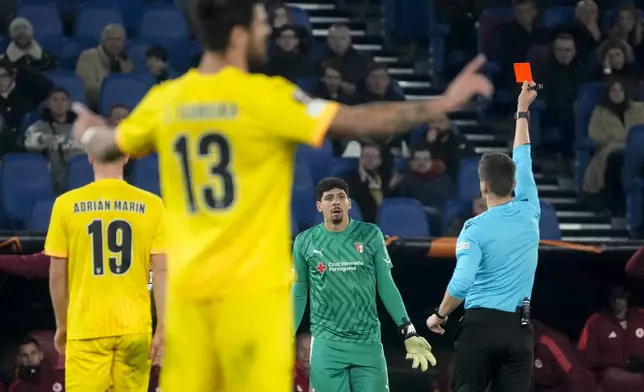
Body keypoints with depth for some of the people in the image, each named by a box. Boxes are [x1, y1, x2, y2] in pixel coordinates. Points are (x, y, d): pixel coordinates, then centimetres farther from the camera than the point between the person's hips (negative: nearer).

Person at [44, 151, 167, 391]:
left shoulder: (67, 204, 0)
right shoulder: (151, 205, 0)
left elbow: (57, 274, 3)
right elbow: (162, 271, -2)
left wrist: (62, 325, 15)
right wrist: (162, 329, 1)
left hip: (86, 327, -1)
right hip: (134, 327, 1)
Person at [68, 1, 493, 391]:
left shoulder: (165, 100, 6)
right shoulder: (265, 96, -10)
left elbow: (107, 147, 21)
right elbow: (354, 123, -13)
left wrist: (88, 132, 46)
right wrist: (442, 104, -5)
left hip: (187, 287, 6)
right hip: (252, 286, -5)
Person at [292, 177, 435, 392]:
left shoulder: (370, 235, 3)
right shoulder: (305, 242, 3)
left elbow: (386, 286, 6)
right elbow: (298, 294, 10)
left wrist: (408, 332, 0)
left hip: (368, 342, 1)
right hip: (326, 344, 0)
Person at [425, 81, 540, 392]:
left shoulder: (475, 229, -8)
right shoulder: (529, 213, 4)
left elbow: (461, 283, -19)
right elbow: (523, 161, 19)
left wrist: (440, 316, -2)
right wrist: (523, 110, 30)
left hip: (481, 323, -3)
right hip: (518, 327, 3)